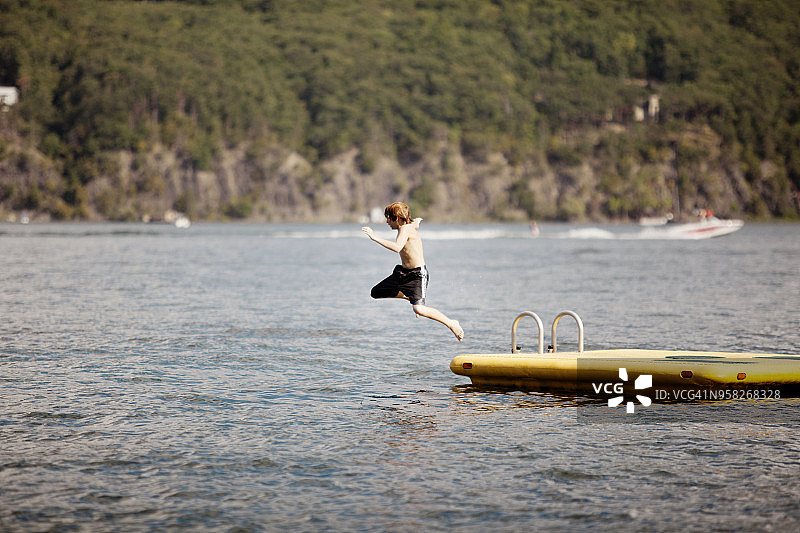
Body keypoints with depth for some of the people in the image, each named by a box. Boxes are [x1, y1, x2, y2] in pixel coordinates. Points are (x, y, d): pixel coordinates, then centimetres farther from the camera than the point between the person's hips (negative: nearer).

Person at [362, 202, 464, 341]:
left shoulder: (405, 229, -18)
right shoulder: (411, 225, 9)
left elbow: (397, 247, -37)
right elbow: (416, 223, 35)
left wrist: (375, 237, -36)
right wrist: (417, 221, 59)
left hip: (418, 274, -10)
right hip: (403, 272, 10)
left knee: (418, 309, -26)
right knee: (376, 293, 12)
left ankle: (451, 324, -7)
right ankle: (409, 296, 29)